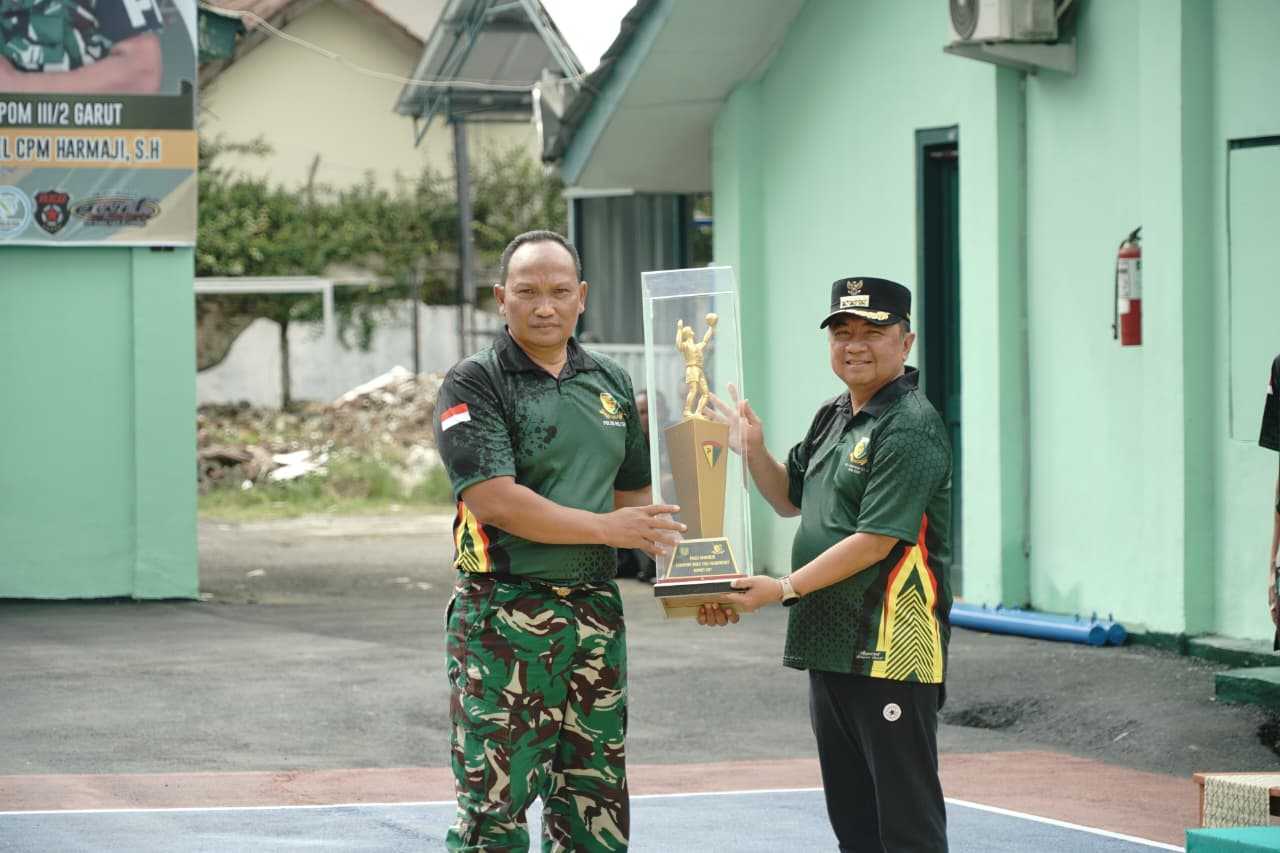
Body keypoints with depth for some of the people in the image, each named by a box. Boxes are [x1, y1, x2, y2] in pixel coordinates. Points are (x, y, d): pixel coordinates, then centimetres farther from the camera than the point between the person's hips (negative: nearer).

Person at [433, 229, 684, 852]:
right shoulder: (473, 385, -6)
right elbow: (493, 499, -16)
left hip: (595, 612, 6)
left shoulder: (611, 384, 13)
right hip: (502, 614, -6)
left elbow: (633, 494, 20)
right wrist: (605, 527, -15)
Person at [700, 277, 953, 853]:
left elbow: (876, 540, -19)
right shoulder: (833, 417, 16)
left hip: (889, 649, -10)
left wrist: (785, 589, -19)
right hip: (830, 647, 10)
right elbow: (790, 499, 27)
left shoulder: (910, 428, -13)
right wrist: (753, 448, 8)